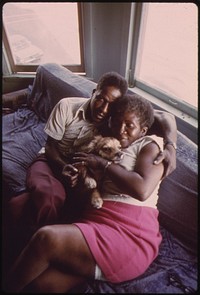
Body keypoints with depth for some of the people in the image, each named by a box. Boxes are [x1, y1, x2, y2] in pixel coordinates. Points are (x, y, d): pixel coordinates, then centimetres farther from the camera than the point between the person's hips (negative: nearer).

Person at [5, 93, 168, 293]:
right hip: (94, 223, 5)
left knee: (47, 238, -22)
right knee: (41, 282, -20)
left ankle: (8, 287, 1)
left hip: (129, 234, -5)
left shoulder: (150, 145, 6)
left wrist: (103, 164, -6)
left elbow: (142, 189, -13)